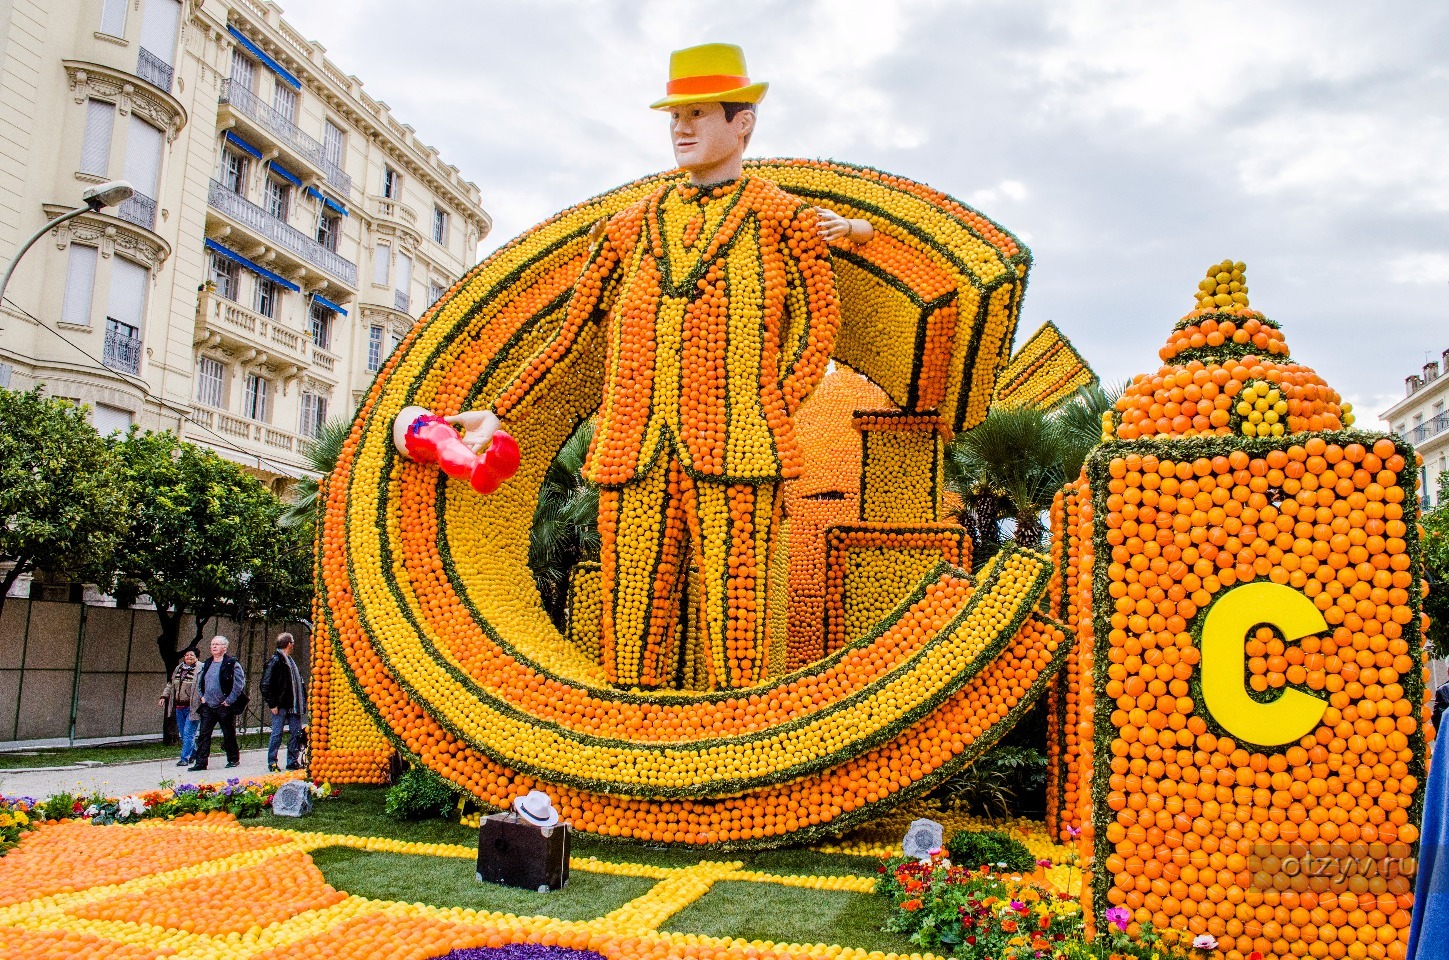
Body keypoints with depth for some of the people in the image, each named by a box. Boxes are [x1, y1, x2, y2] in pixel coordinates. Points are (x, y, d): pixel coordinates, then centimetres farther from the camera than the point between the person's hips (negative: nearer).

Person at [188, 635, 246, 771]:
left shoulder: (232, 664, -9)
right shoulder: (207, 665, 12)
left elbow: (239, 683, -13)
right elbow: (199, 682, 24)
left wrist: (229, 701, -14)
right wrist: (201, 696, 10)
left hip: (224, 707, -6)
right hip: (208, 707, 6)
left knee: (229, 735, 5)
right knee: (203, 734, 1)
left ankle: (233, 759, 18)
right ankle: (200, 762, 3)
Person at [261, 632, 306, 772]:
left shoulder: (290, 661, 15)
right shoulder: (275, 661, -11)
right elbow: (265, 685, -15)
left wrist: (303, 699, 11)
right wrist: (272, 704, -16)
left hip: (293, 705, 8)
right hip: (280, 705, -8)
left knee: (296, 733, 9)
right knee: (277, 734, -1)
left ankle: (293, 761, 16)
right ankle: (272, 763, 8)